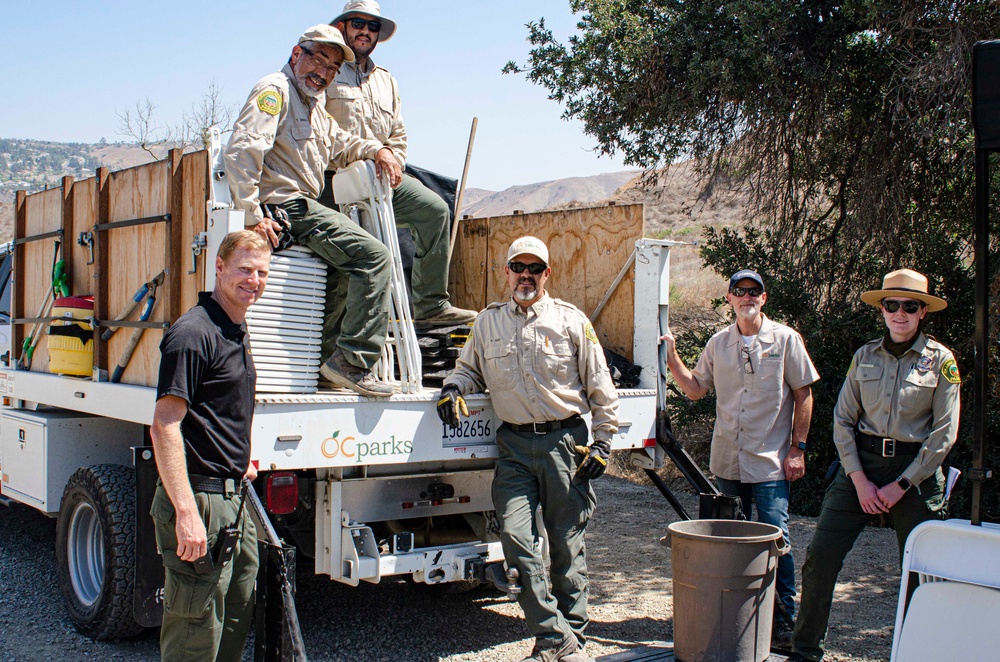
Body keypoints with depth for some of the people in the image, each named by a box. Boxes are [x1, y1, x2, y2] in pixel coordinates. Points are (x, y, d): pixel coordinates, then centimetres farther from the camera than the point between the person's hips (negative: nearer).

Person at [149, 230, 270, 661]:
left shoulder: (236, 332, 14)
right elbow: (165, 427, -22)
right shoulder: (192, 334, -16)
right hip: (199, 498, -10)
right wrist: (186, 511, -27)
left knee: (236, 624, 19)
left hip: (232, 499, 10)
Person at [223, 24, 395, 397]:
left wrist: (375, 151, 20)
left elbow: (336, 142, 39)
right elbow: (241, 150, -20)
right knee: (373, 256, -19)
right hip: (286, 206, -11)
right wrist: (253, 214, -24)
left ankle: (327, 354, 27)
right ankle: (353, 363, -19)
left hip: (303, 207, 11)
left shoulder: (315, 104, 23)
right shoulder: (275, 90, -7)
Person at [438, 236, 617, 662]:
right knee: (516, 539, -10)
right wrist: (454, 386, 2)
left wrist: (602, 442, 1)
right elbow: (471, 367, 26)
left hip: (565, 441, -2)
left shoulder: (571, 320, 4)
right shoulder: (488, 322, 12)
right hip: (514, 446, 2)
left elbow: (600, 387, 7)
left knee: (567, 543, 4)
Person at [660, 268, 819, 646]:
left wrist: (797, 448, -5)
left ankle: (784, 621, 8)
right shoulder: (718, 344, 9)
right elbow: (695, 389, 13)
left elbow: (803, 395, 0)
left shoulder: (785, 339, -1)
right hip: (727, 459, 4)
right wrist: (672, 357, -1)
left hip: (770, 462, -4)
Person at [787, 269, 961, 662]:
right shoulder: (865, 356, 6)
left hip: (916, 470, -2)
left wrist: (900, 486, -7)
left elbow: (944, 434, -3)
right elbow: (843, 420, 6)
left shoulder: (940, 359, -1)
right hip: (861, 463, 2)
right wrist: (859, 479, -5)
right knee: (821, 555, -4)